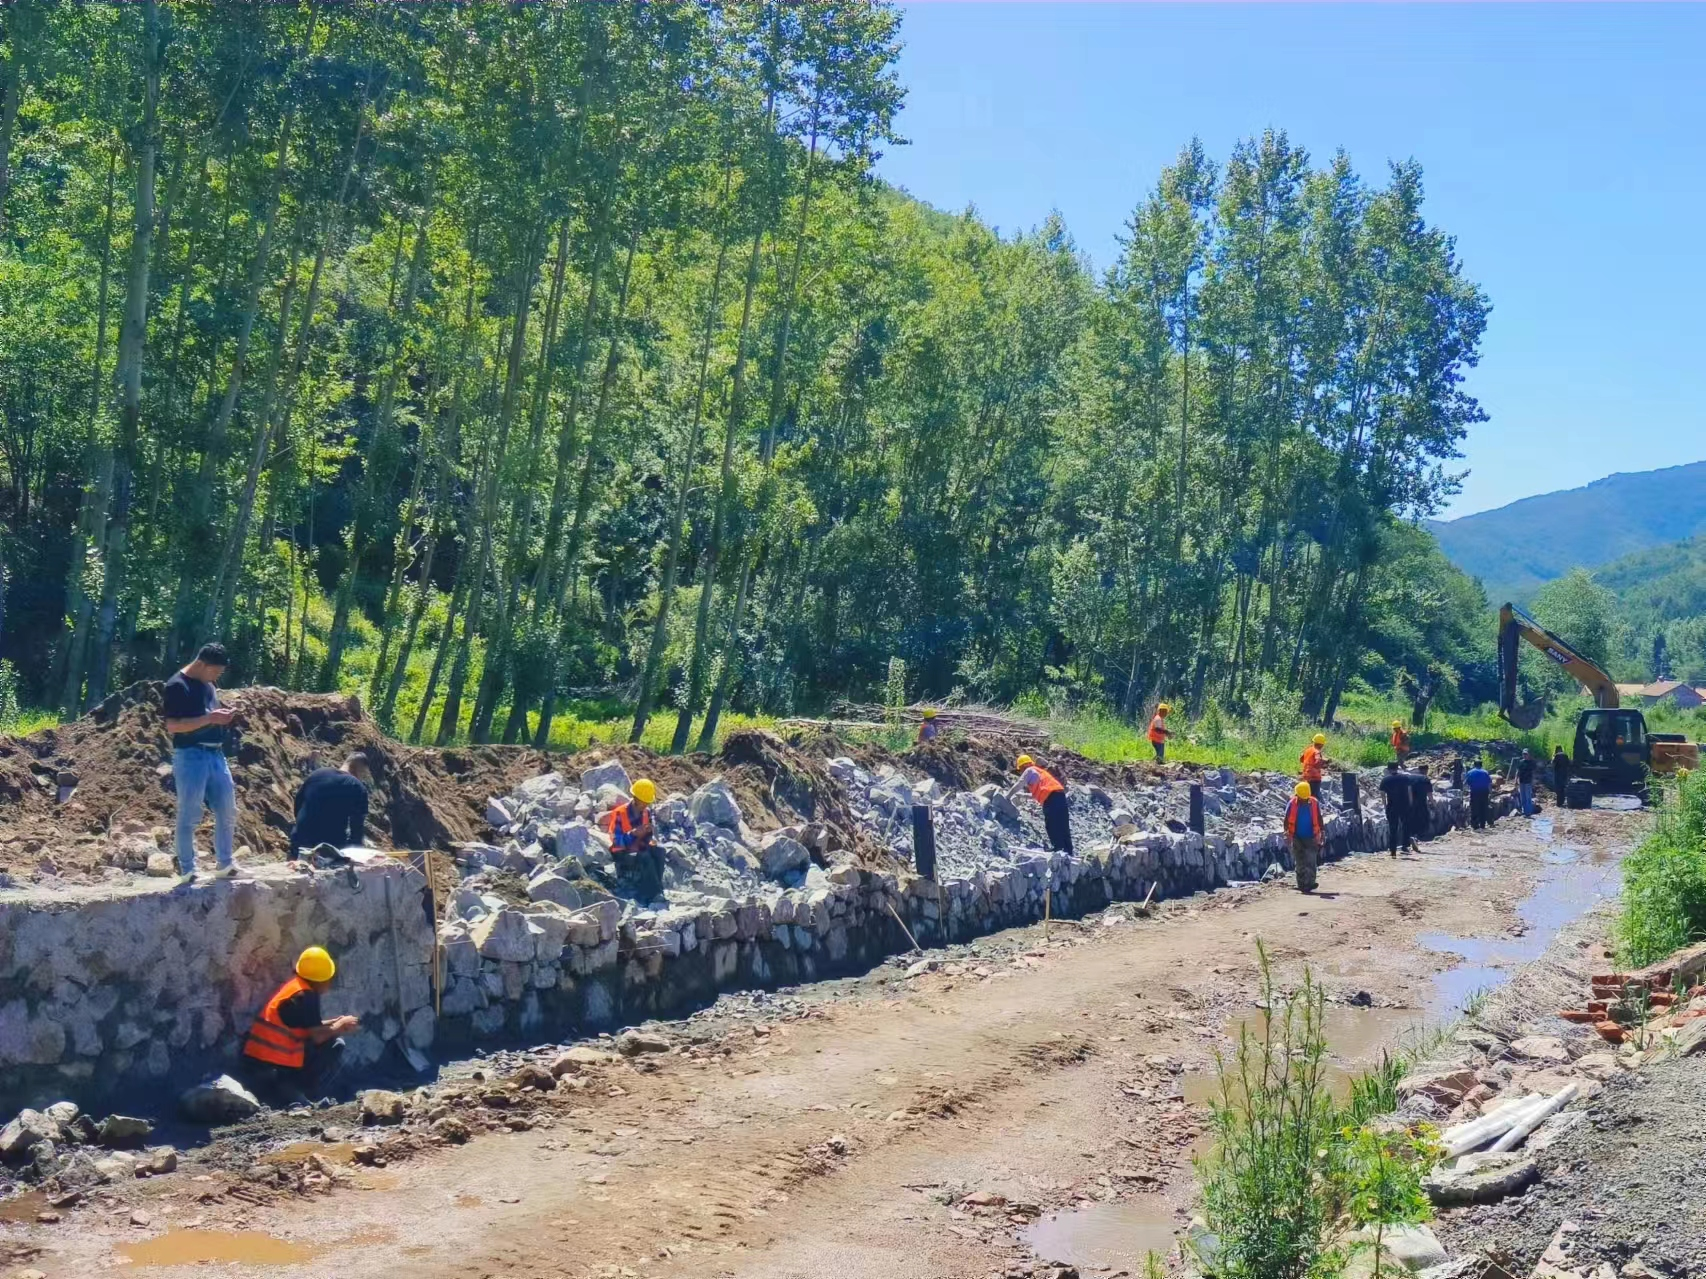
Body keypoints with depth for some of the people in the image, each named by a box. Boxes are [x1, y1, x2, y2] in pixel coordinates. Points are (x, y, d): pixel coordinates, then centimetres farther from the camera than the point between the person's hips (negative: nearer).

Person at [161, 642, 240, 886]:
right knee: (189, 816, -2)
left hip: (216, 754, 8)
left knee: (227, 811, 10)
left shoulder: (208, 685, 15)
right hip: (190, 756, -8)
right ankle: (187, 870, 6)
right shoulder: (177, 686, -11)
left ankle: (224, 864, 20)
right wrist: (210, 718, -23)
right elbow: (172, 726, -19)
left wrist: (222, 717, 10)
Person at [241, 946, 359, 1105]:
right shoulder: (306, 995, -12)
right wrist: (339, 1027, 5)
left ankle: (292, 1094, 7)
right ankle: (306, 1096, -5)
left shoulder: (293, 987, 14)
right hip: (276, 1069, -9)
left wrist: (336, 1022, 20)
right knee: (335, 1046, -3)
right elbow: (317, 1036, -13)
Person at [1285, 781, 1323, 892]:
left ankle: (1308, 885, -13)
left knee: (1310, 862, -11)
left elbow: (1319, 819, 7)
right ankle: (1301, 885, 13)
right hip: (1297, 838, 1)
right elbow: (1286, 819, 3)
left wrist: (1322, 832, 7)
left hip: (1311, 837, -1)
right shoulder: (1292, 804, -4)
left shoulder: (1315, 803, -3)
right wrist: (1286, 831, -9)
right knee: (1300, 863, 6)